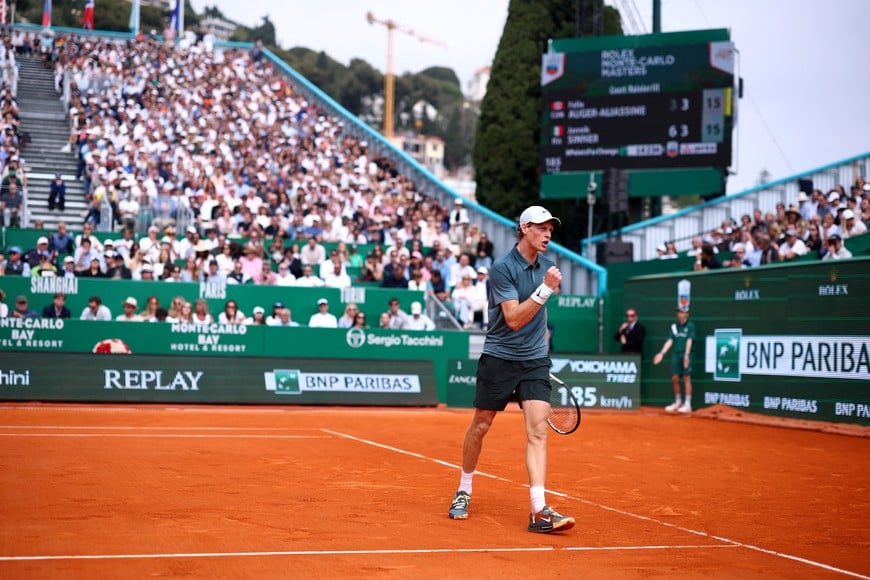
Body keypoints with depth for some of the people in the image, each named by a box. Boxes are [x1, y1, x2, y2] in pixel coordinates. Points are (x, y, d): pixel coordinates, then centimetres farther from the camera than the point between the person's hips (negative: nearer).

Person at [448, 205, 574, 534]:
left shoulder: (545, 264, 7)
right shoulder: (503, 268, -14)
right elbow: (513, 319, -22)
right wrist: (545, 289, -29)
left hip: (535, 360, 4)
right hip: (499, 358, -4)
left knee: (538, 430, -10)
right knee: (480, 426, 9)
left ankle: (539, 511, -16)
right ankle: (463, 492, 31)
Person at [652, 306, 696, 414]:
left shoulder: (690, 326, -1)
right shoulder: (674, 326, 15)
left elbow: (689, 341, -12)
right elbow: (670, 341, 12)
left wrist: (686, 355, -23)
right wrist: (662, 353, 2)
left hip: (686, 355, -5)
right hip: (675, 354, 5)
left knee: (686, 377, -7)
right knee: (674, 378, 5)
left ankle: (687, 404, -7)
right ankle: (677, 402, 19)